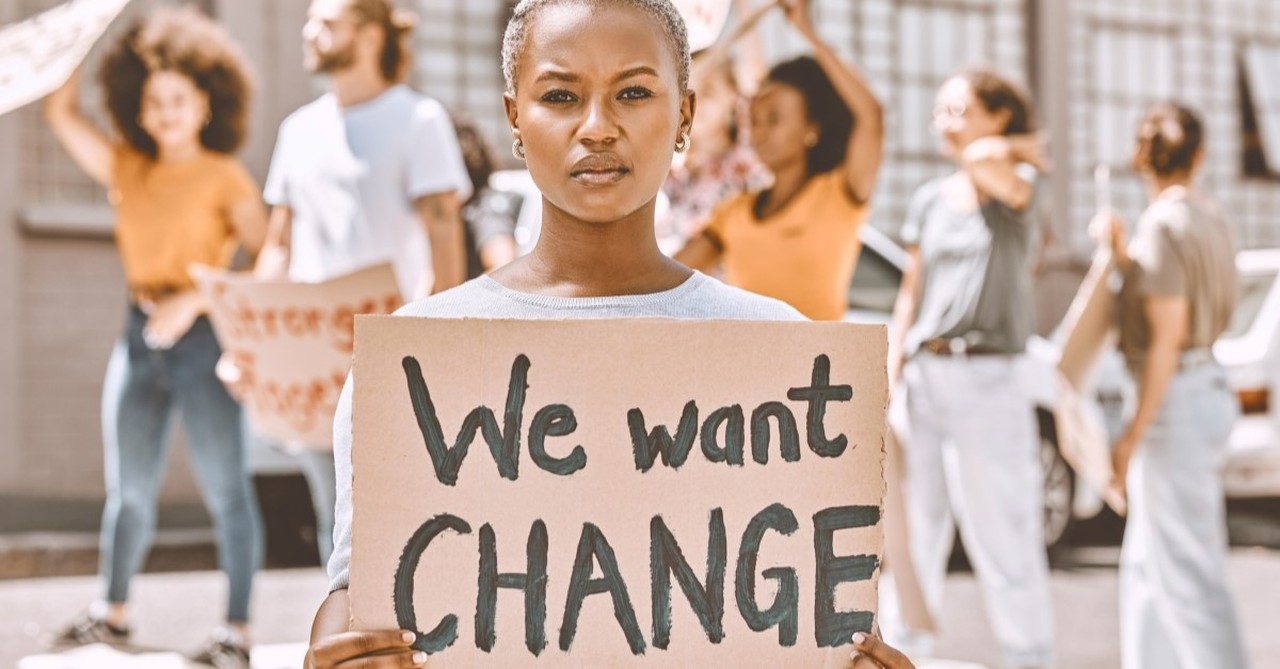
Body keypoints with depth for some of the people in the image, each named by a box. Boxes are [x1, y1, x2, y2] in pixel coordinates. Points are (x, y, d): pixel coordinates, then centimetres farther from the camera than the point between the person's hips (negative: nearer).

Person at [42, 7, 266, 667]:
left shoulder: (225, 178, -1)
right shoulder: (127, 168, 12)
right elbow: (61, 112, 9)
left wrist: (195, 299, -19)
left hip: (202, 339, -5)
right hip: (140, 338, 5)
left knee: (224, 488, -3)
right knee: (128, 488, 13)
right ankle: (112, 611, 28)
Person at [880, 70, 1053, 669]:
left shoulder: (1015, 188, 0)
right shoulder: (929, 200, 14)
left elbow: (984, 160, -25)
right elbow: (911, 292, 14)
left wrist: (1013, 149, -4)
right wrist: (892, 376, 7)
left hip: (986, 379, -5)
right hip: (923, 375, 5)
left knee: (1001, 532, -2)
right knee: (911, 527, 7)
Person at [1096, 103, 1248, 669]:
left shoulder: (1164, 224, -16)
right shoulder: (1211, 219, 10)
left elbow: (1168, 335, -19)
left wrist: (1134, 433, -17)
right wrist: (1122, 257, 15)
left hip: (1176, 399, -10)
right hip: (1209, 387, 10)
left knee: (1186, 570, -5)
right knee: (1147, 563, 17)